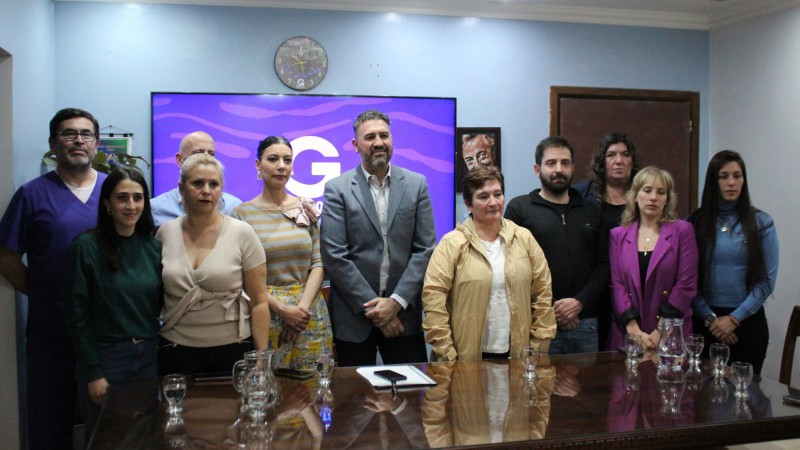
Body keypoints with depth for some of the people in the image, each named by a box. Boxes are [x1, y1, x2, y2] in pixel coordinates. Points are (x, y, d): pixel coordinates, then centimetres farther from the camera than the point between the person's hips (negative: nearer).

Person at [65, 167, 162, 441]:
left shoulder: (154, 248, 4)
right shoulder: (86, 247, -8)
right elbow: (78, 316, -9)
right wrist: (93, 373, -12)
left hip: (150, 357, 4)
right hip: (105, 357, -4)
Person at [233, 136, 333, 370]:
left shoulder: (306, 208, 7)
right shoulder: (242, 214, -1)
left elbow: (318, 262, 3)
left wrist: (302, 307, -10)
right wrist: (282, 309, -11)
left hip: (309, 313, 2)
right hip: (265, 313, -2)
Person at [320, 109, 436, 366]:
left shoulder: (416, 184, 6)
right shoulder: (337, 189, -1)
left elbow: (425, 249, 1)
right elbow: (334, 256, -8)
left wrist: (396, 301, -8)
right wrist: (371, 307, -11)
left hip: (403, 313, 2)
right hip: (353, 315, -1)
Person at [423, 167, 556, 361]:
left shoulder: (524, 239, 5)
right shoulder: (452, 244, -6)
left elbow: (543, 294, 7)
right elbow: (433, 298, -11)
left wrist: (539, 347, 2)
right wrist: (447, 358, -14)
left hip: (516, 356, 3)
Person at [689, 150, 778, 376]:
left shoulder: (761, 223, 0)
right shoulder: (694, 222, 1)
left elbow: (767, 279, -3)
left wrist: (734, 318, -9)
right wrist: (710, 317, -8)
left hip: (747, 321, 0)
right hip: (704, 321, 1)